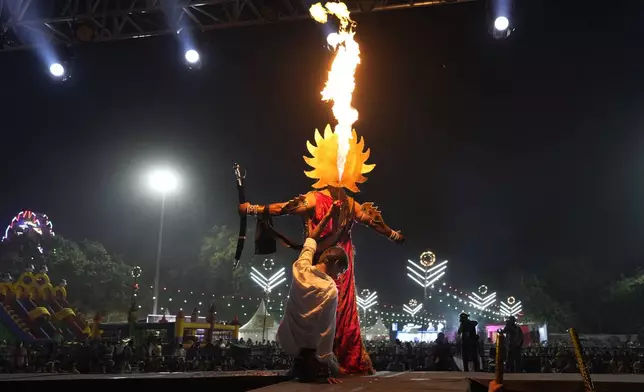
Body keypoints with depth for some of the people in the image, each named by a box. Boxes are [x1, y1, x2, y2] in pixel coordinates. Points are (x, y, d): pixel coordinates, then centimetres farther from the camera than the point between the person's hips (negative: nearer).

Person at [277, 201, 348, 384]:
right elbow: (327, 331, -22)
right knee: (335, 370, 21)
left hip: (285, 339, 5)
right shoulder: (331, 290, -25)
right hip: (307, 348, -5)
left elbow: (311, 240, 7)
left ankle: (300, 363, 19)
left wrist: (328, 216, 17)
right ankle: (309, 367, 3)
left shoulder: (300, 268, -13)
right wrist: (331, 368, -12)